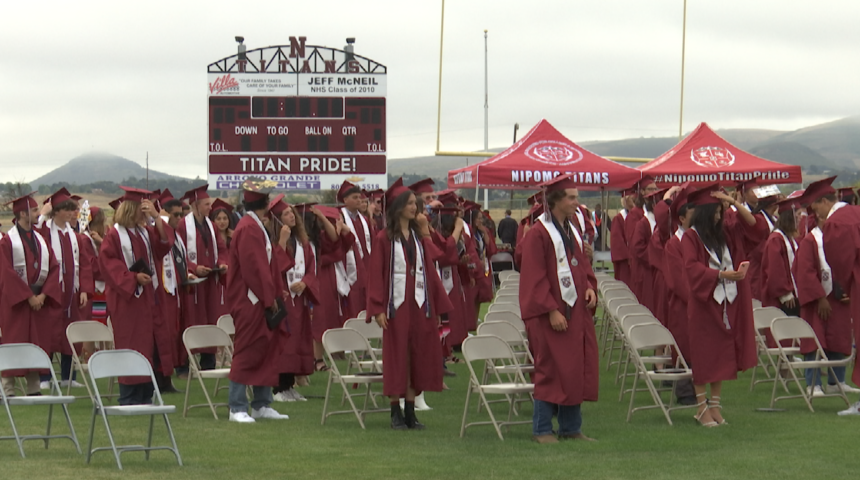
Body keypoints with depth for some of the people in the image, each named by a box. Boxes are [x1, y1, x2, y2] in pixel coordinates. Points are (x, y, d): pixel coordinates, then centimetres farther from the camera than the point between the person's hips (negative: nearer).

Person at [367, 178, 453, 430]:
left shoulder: (420, 236, 11)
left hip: (420, 304, 5)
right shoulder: (384, 239, -3)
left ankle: (410, 411, 11)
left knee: (417, 357, 4)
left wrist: (437, 306, 9)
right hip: (396, 304, -4)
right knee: (396, 357, -1)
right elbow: (377, 275, -6)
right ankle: (396, 412, 6)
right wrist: (378, 309, -14)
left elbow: (429, 271, 12)